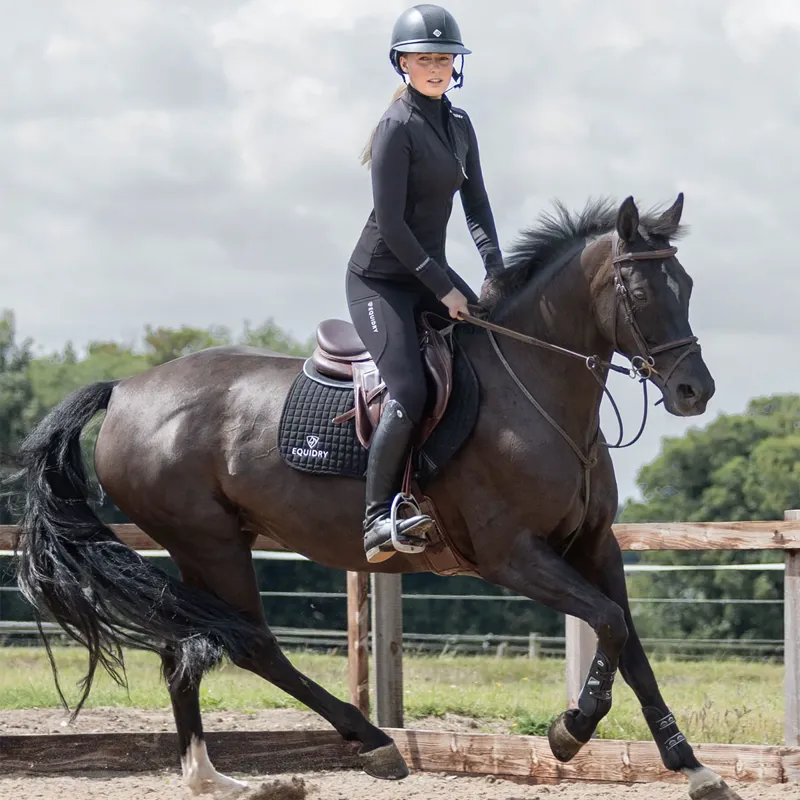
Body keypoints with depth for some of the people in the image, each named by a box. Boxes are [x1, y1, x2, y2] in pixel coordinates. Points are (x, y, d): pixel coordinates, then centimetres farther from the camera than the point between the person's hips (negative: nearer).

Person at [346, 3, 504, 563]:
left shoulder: (459, 125, 10)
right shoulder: (398, 127, -14)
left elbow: (476, 203, 14)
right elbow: (391, 223, -18)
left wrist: (496, 270, -2)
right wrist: (444, 290, -18)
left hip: (429, 271, 8)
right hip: (380, 279, -8)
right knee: (410, 392, -24)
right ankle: (379, 519, -19)